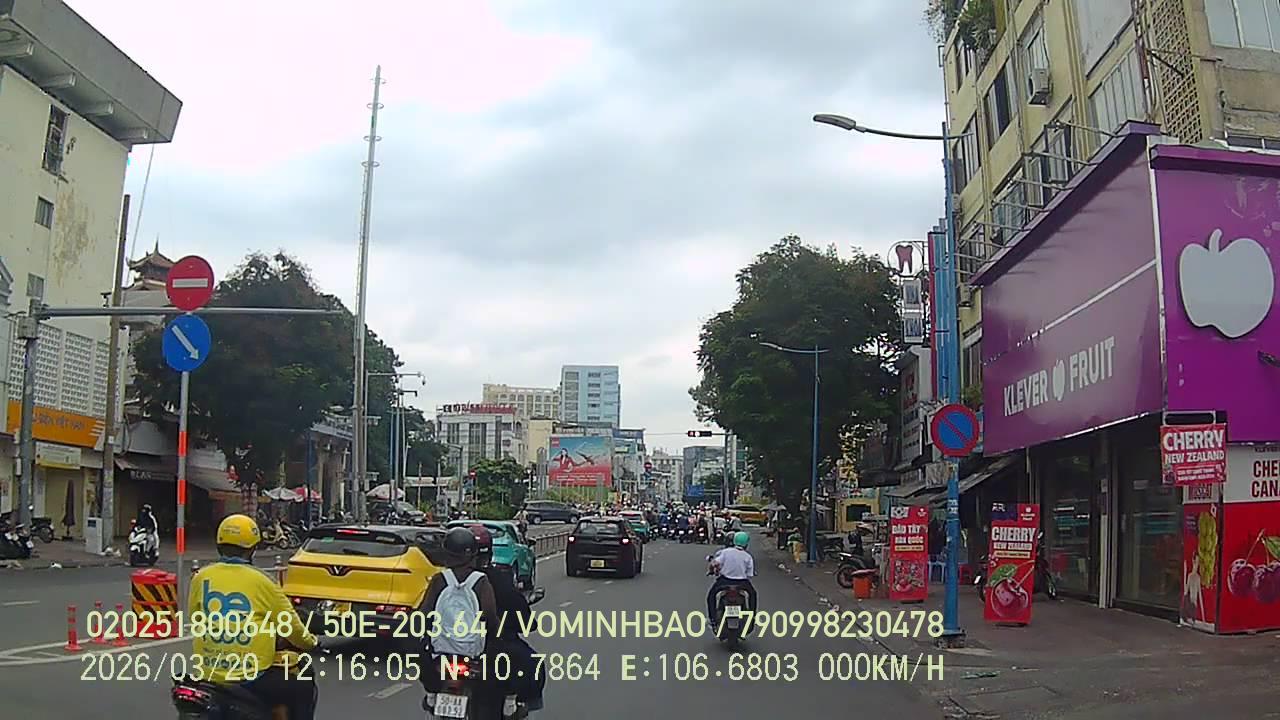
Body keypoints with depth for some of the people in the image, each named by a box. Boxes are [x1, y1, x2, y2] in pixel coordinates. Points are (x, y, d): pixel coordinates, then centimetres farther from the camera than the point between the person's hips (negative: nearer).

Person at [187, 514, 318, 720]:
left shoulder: (201, 578, 1)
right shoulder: (260, 582, -8)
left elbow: (194, 616, 15)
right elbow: (290, 625, -1)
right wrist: (310, 641, 20)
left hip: (207, 675, 5)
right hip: (250, 678, -4)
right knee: (303, 687, 16)